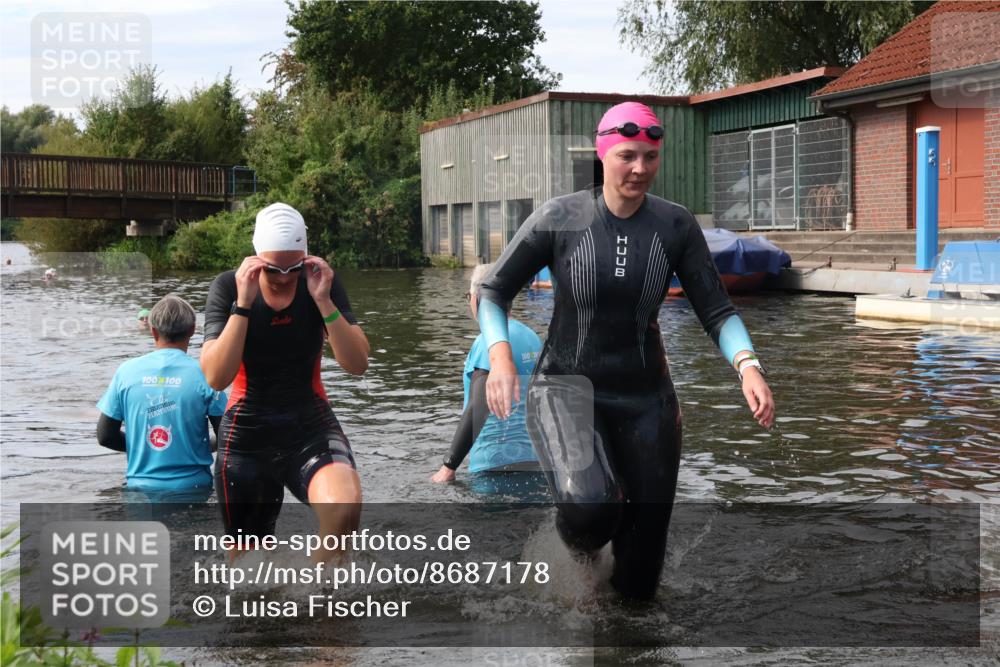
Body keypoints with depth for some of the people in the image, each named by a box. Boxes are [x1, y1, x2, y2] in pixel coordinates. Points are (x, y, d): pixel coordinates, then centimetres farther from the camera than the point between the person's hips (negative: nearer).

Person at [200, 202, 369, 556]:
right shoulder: (229, 287, -9)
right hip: (247, 436, 0)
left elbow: (357, 364, -13)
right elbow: (216, 377, -21)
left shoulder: (321, 281, -6)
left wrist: (323, 301, -23)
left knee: (344, 509, -31)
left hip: (312, 425, 0)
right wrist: (243, 303, -27)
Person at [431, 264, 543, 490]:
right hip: (536, 461, 8)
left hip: (499, 463, -8)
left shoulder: (489, 342, -13)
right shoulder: (532, 337, 13)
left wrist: (449, 467, -14)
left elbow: (477, 410, -18)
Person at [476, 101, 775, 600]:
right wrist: (500, 357, -21)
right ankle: (578, 540, 4)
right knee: (590, 511, -33)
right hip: (567, 389, -2)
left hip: (645, 398, 2)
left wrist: (748, 367, -24)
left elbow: (716, 312, -4)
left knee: (638, 583, 4)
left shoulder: (676, 225, -6)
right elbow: (492, 293, -3)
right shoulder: (558, 218, -11)